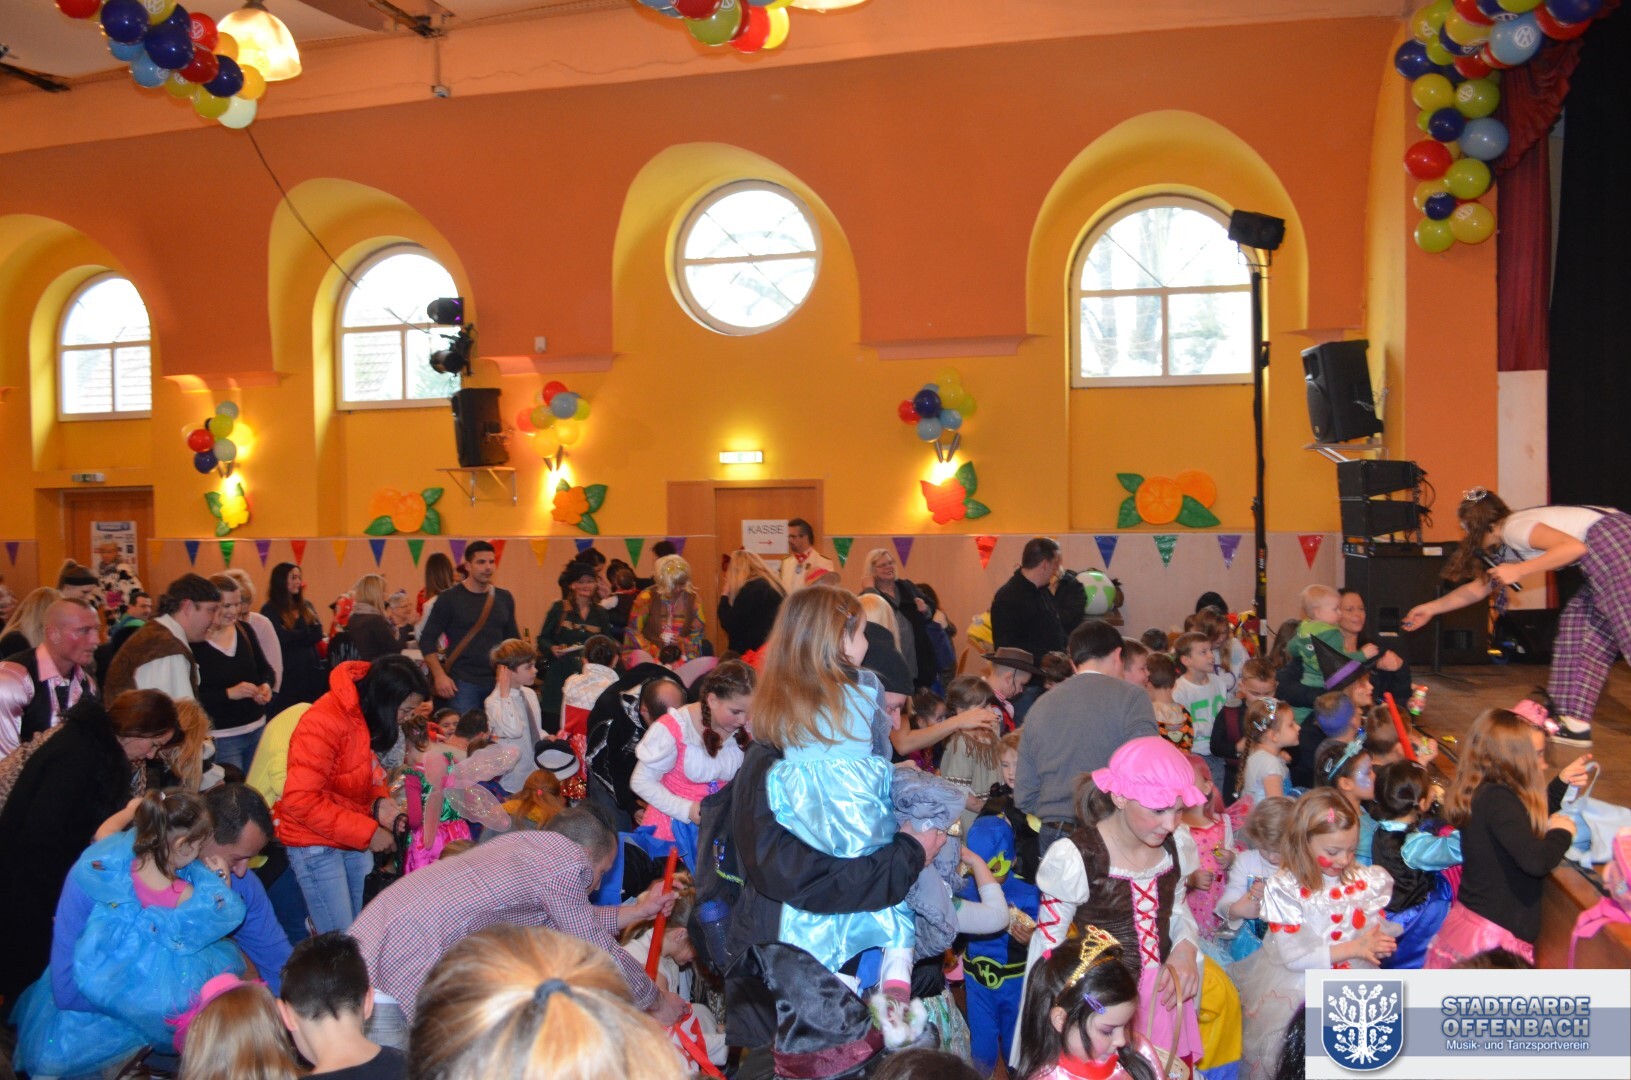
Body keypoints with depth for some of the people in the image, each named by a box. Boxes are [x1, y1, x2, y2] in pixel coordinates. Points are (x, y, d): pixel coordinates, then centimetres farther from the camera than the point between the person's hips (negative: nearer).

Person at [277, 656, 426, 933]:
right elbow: (300, 800, -25)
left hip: (356, 841, 8)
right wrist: (367, 831, -22)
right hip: (317, 845, -8)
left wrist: (380, 801, -7)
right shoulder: (324, 723, -23)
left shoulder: (367, 716, 3)